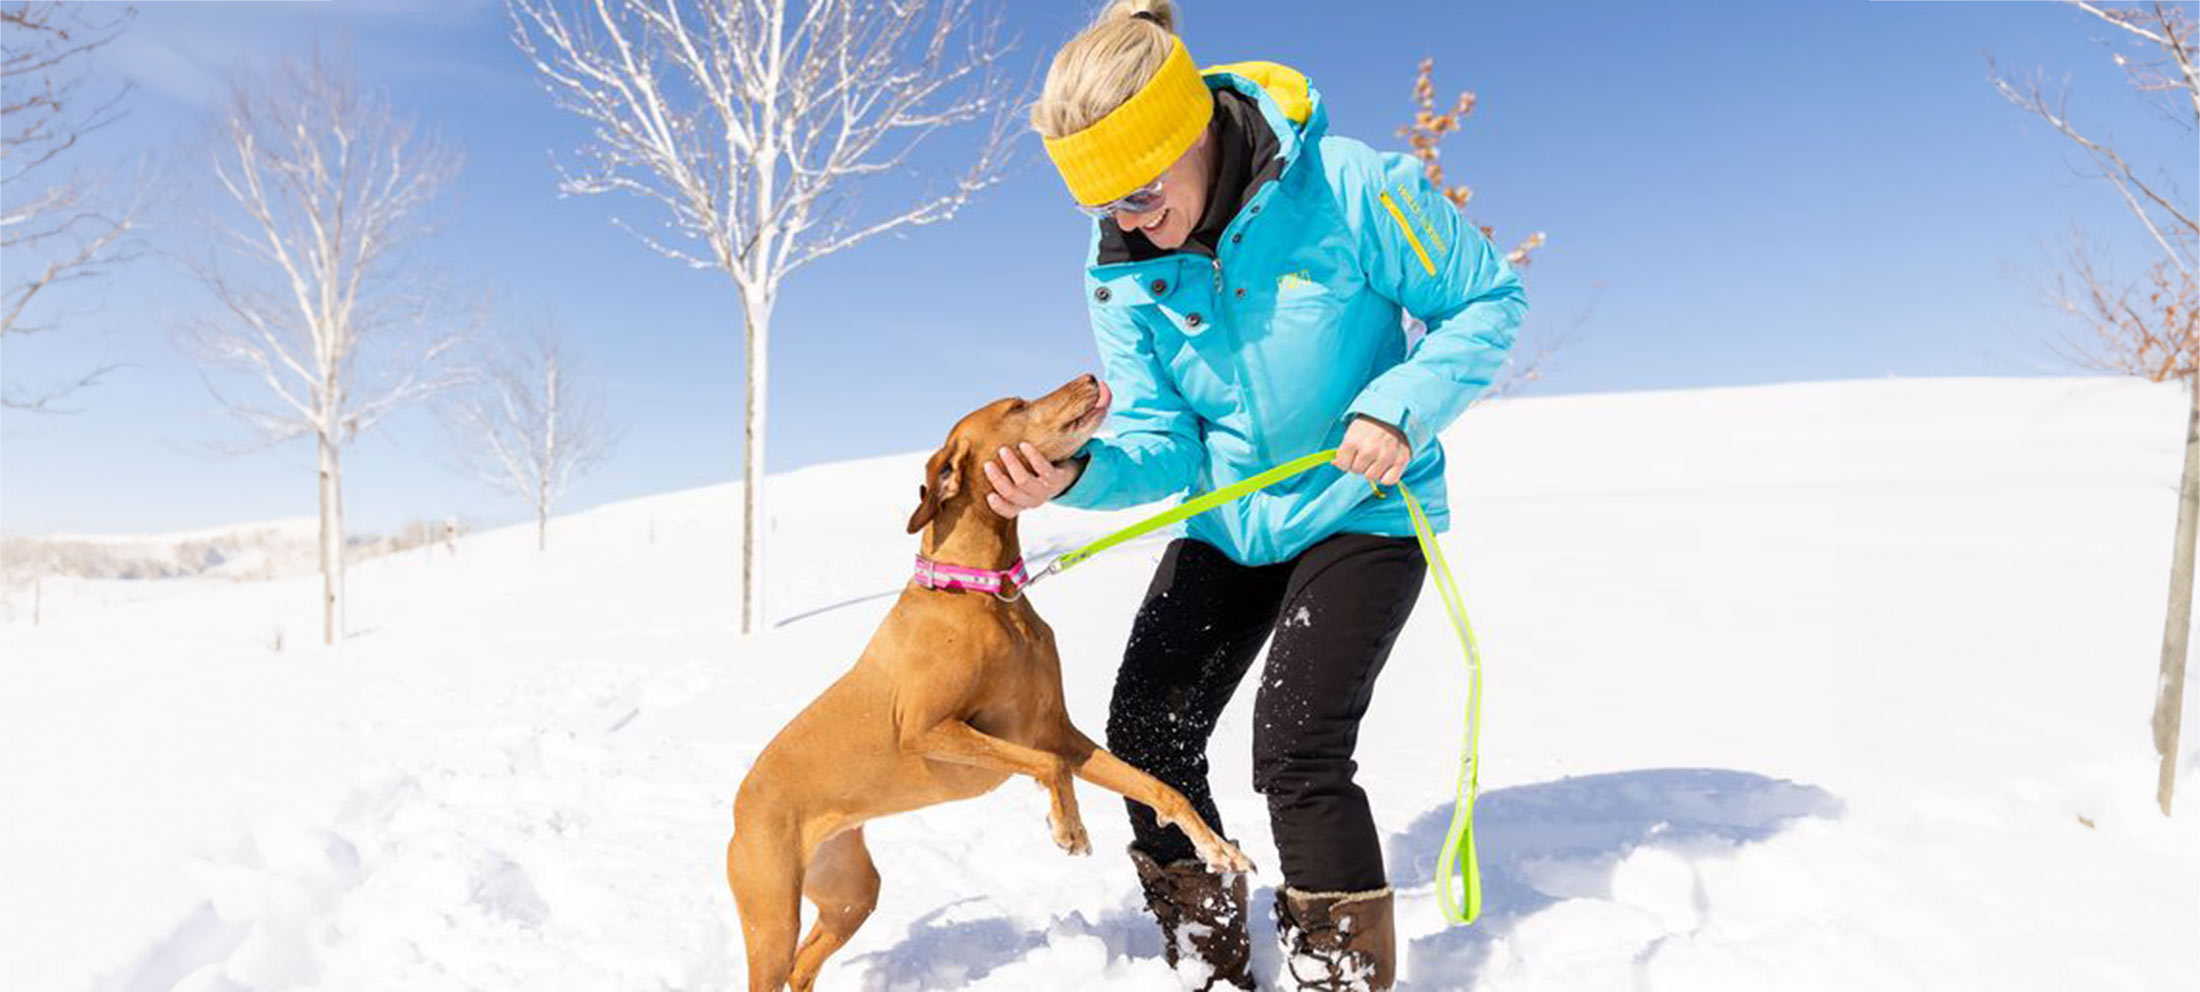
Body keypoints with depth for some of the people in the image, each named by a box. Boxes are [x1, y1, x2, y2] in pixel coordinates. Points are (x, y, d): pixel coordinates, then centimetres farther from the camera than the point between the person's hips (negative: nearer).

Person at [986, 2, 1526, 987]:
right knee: (1145, 734, 1)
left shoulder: (1345, 187, -21)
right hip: (1226, 526, 5)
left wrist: (1402, 405, -26)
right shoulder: (1120, 266, -8)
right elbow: (1160, 441, -8)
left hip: (1360, 508, -5)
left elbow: (1488, 297, -10)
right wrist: (1076, 472, -30)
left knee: (1296, 749, -16)